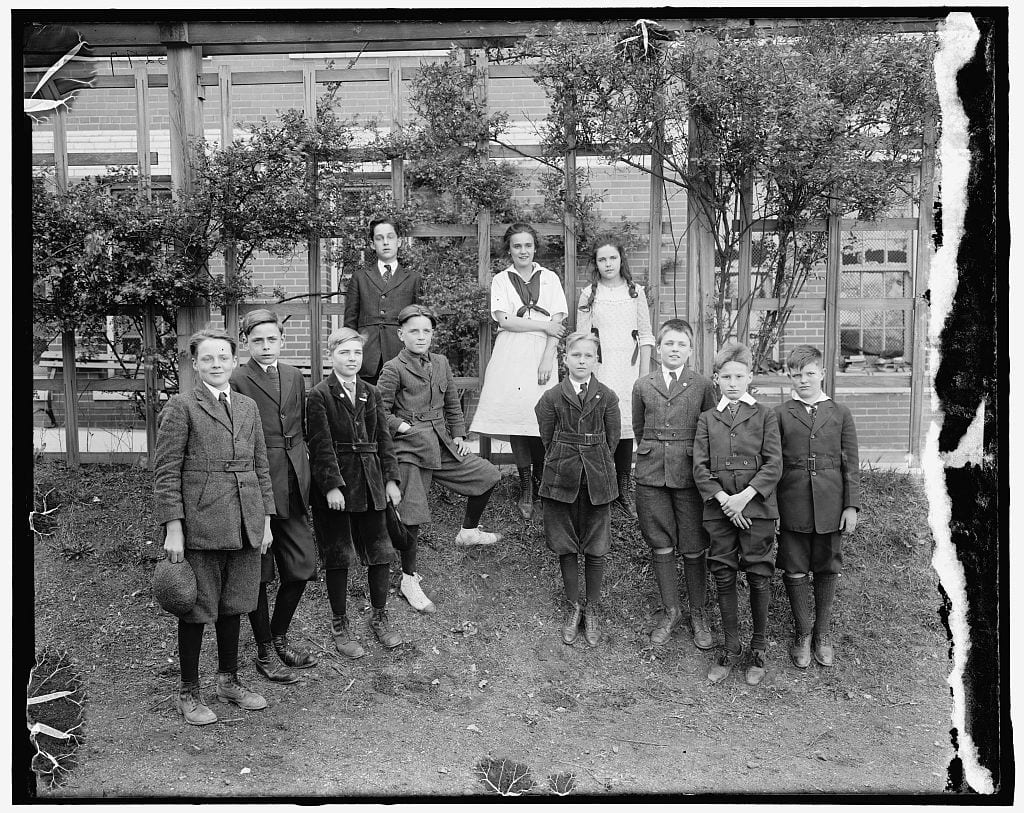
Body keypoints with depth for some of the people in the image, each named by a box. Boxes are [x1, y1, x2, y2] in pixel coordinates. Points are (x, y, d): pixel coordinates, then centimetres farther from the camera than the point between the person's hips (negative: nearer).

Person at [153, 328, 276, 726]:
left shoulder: (248, 406, 12)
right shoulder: (180, 407, -4)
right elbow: (166, 472, -7)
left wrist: (266, 520, 12)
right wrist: (173, 528, -11)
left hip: (245, 525, 5)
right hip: (199, 526, -5)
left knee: (232, 605, 15)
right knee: (196, 609, 5)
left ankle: (228, 679, 31)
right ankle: (188, 692, 21)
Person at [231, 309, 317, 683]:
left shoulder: (294, 377, 11)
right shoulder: (237, 382, -9)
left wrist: (303, 475, 10)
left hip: (292, 488, 6)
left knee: (302, 567, 10)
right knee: (259, 575, 7)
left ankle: (280, 638, 32)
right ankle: (265, 653, 23)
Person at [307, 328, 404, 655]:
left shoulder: (371, 394, 10)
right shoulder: (319, 395, -6)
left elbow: (384, 439, 9)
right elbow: (321, 446, -12)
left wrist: (391, 479, 2)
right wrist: (331, 486, -18)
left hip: (370, 483, 5)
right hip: (334, 484, -5)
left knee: (380, 551, 9)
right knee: (338, 556, 5)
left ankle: (379, 616, 25)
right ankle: (339, 625, 18)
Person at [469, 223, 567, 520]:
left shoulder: (550, 278, 12)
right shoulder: (500, 280, 10)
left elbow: (557, 323, 4)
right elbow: (504, 320, -2)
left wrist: (547, 359, -7)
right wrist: (543, 326, -5)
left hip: (541, 355, 0)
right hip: (510, 356, 0)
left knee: (541, 422, -8)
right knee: (515, 417, -6)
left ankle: (538, 487, 7)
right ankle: (526, 490, 1)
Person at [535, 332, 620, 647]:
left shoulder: (607, 397, -1)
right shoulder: (552, 397, 0)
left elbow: (612, 440, 3)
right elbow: (547, 439, 4)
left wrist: (594, 464, 2)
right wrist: (565, 464, 2)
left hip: (597, 479, 0)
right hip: (560, 478, 1)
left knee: (595, 549, 5)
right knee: (565, 547, 8)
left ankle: (593, 609, 21)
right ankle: (573, 607, 24)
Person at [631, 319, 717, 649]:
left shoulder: (703, 386, 1)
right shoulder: (642, 386, 7)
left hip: (690, 473, -2)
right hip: (651, 474, 2)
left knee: (694, 550, 3)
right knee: (661, 547, 7)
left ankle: (698, 614, 19)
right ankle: (670, 612, 22)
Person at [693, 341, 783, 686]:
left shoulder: (765, 415, 4)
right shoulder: (707, 419, 10)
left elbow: (774, 465, -3)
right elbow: (700, 467, 3)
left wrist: (744, 496, -14)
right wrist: (723, 498, -11)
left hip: (757, 506, -2)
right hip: (719, 508, 2)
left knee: (759, 577, 1)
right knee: (723, 577, 5)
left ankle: (759, 649, 17)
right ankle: (730, 648, 19)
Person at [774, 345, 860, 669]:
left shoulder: (840, 413, 5)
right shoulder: (779, 414, 2)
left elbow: (851, 463, 5)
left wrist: (851, 505, 0)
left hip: (830, 506, 1)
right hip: (791, 505, -1)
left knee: (827, 570, 11)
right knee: (795, 571, 5)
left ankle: (823, 633, 27)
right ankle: (802, 634, 21)